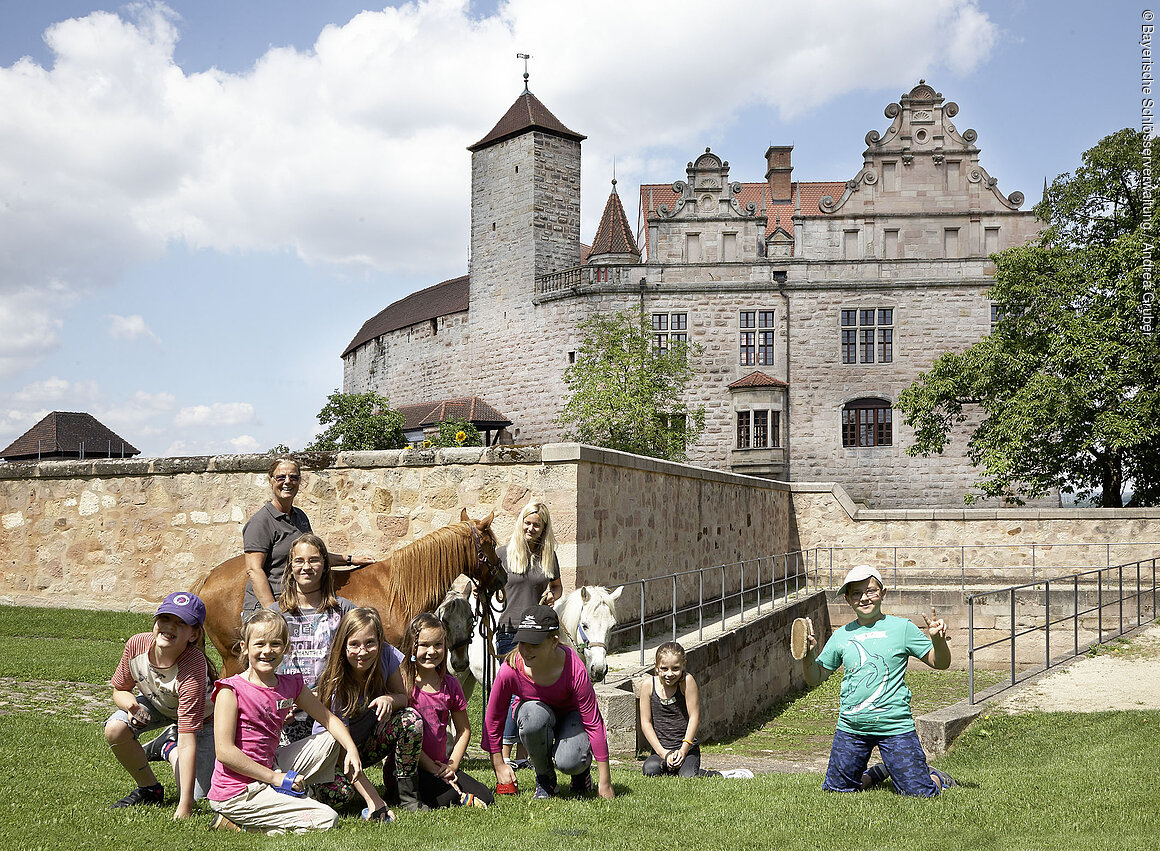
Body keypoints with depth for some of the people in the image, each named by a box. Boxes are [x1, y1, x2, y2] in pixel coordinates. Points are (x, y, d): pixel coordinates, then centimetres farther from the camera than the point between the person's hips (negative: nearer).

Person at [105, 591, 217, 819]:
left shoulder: (194, 667, -40)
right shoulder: (136, 645, -27)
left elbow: (188, 738, -42)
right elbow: (119, 690, -6)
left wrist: (185, 806, -42)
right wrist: (131, 704, -33)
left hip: (203, 717, -4)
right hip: (157, 704, 4)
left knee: (196, 795, -12)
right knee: (115, 729, -27)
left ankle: (171, 750, 19)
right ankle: (149, 789, 1)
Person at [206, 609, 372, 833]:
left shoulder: (291, 686, 4)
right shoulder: (231, 691, -15)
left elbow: (329, 719, 14)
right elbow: (225, 752, -20)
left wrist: (352, 751, -4)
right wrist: (274, 777, -19)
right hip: (238, 794, -7)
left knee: (333, 739, 11)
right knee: (326, 820, -15)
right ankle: (240, 824, -7)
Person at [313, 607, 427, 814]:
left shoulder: (387, 656, -17)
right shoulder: (335, 683, -28)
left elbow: (403, 696, -5)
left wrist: (389, 699, -34)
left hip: (370, 745, 3)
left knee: (411, 718, -26)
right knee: (339, 794, -34)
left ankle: (407, 794, -11)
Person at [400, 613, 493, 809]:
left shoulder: (451, 685, 8)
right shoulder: (402, 684, -8)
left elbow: (464, 730, 14)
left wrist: (451, 766, -2)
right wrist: (433, 769, -14)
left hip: (440, 767, 6)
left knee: (485, 798, -14)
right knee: (446, 798, -32)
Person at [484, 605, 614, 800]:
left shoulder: (574, 669, -34)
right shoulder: (510, 669, -30)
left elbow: (593, 722, -25)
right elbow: (493, 719, -13)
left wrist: (605, 781, -21)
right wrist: (499, 765, -6)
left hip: (570, 714, -1)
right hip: (533, 709, 1)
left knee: (568, 763, -31)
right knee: (534, 715, -37)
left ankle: (583, 768, 10)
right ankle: (544, 777, -8)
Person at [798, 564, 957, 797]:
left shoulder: (901, 627, -1)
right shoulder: (841, 636, 6)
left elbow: (940, 663, 1)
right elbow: (815, 678, 11)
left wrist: (938, 638, -19)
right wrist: (809, 653, -7)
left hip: (895, 726, -3)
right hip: (850, 728, 3)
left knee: (920, 793, -8)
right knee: (834, 790, 5)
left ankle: (935, 777, 27)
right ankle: (877, 775, 33)